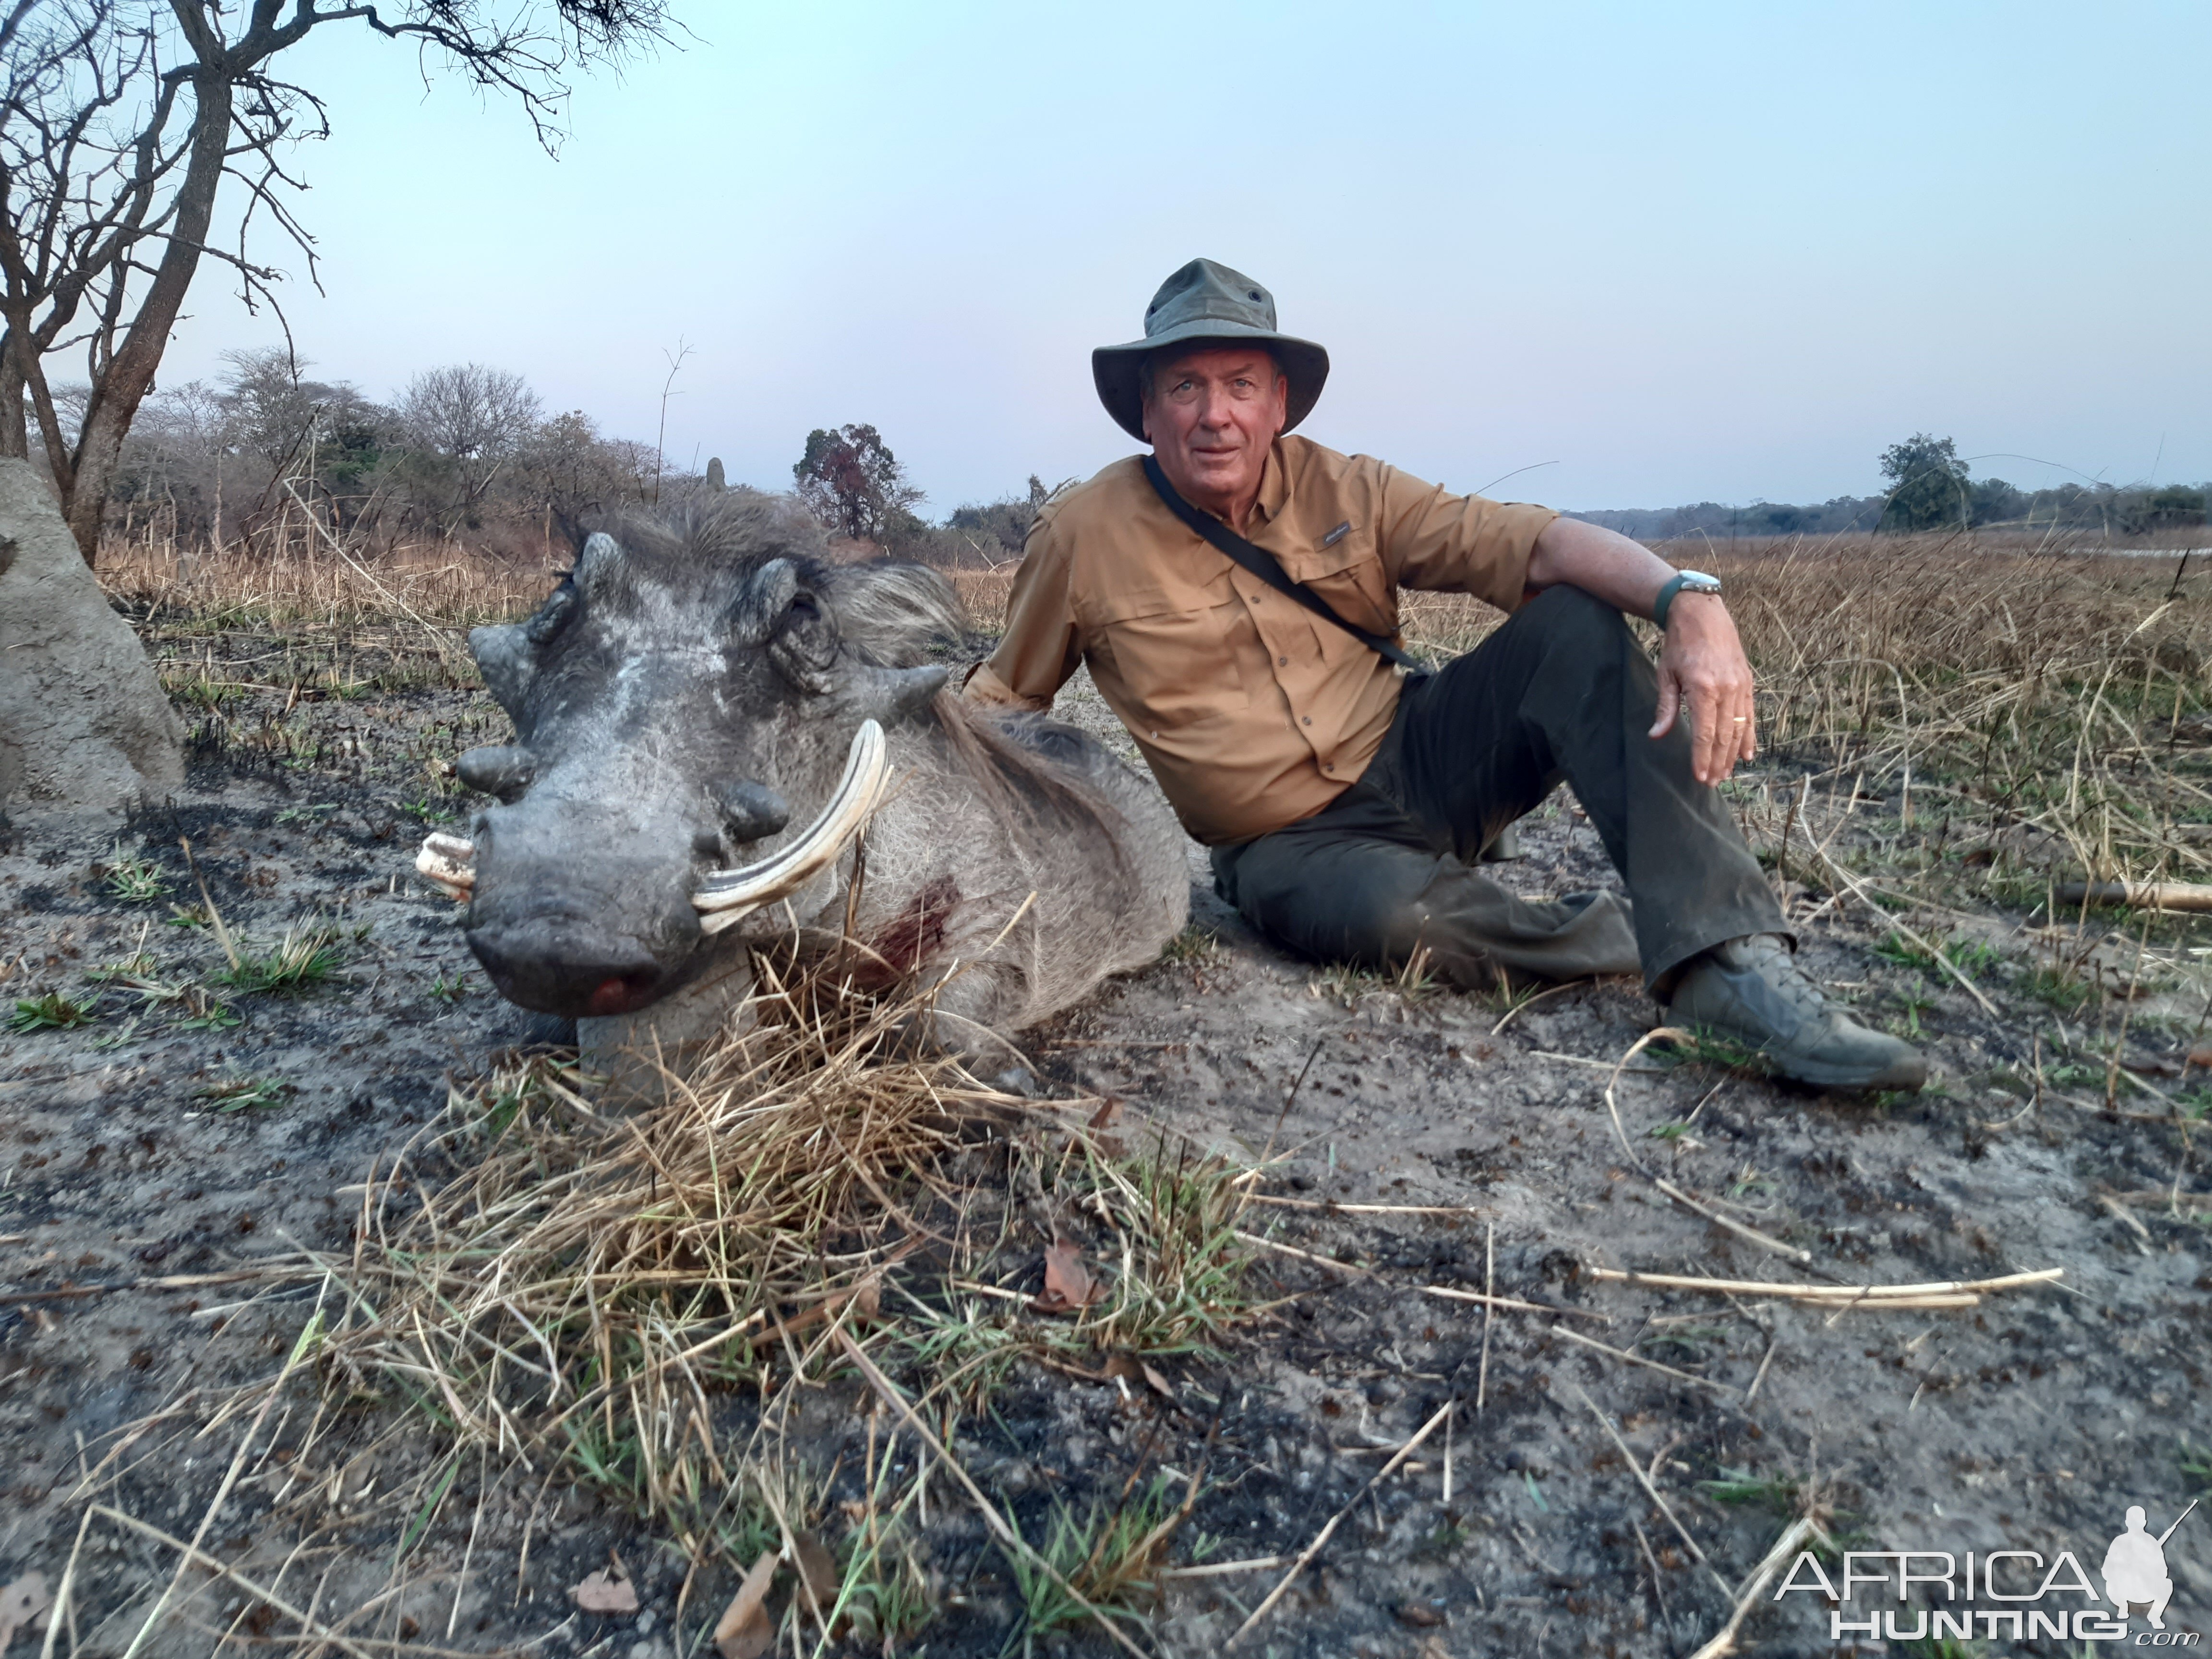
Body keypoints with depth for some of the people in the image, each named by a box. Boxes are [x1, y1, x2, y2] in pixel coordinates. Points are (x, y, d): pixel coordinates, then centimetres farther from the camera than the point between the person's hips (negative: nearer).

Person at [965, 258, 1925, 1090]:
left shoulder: (1342, 491, -1)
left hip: (1414, 760, 4)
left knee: (1578, 626, -19)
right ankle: (1606, 937, -7)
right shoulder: (1081, 537, -5)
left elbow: (1529, 542, -11)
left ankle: (1730, 963, -27)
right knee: (1395, 912, -38)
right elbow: (1003, 698, 8)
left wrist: (1687, 598, -29)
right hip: (1292, 846, -3)